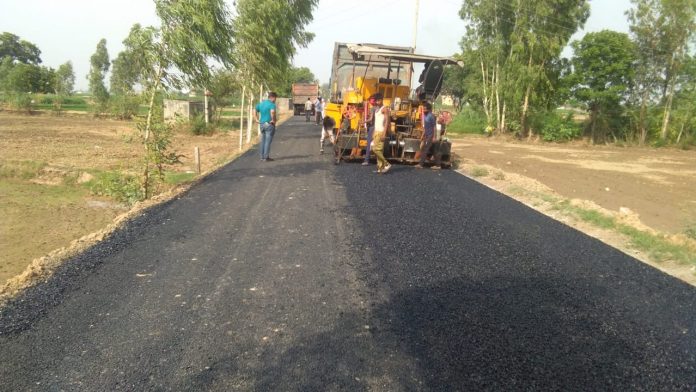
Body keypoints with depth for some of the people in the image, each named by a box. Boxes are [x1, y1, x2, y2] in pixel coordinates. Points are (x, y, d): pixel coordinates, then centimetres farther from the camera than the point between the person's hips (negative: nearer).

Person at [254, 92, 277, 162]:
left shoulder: (261, 103, 12)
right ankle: (266, 157, 0)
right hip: (269, 124, -7)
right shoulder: (272, 104, -12)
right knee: (268, 141, -2)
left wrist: (257, 120, 13)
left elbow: (255, 112, 17)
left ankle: (262, 157, 17)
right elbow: (272, 112, -32)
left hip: (262, 124, 7)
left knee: (263, 141, 14)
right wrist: (274, 120, -19)